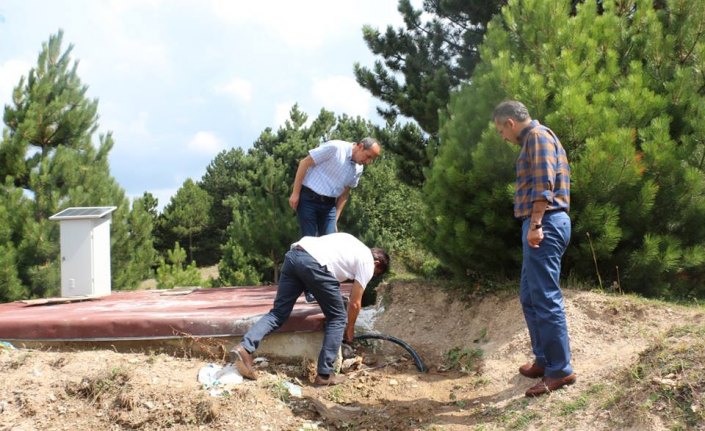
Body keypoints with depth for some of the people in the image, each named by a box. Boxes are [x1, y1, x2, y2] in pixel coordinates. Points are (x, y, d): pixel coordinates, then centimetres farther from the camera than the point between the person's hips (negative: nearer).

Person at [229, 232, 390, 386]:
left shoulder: (352, 244, 37)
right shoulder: (367, 262, 16)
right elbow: (355, 303, 17)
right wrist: (350, 329, 33)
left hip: (294, 254, 7)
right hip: (315, 263, -7)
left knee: (278, 312, 11)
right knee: (337, 318, 9)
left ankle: (245, 348, -6)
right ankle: (325, 374, 9)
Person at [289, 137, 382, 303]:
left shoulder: (358, 169, 3)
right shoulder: (335, 148, -19)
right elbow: (304, 163, -15)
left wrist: (335, 219, 9)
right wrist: (295, 193, -15)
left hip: (329, 204, 6)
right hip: (308, 199, -6)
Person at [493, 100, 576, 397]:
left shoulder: (537, 135, -7)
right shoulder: (536, 139, 23)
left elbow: (544, 183, -19)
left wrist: (536, 224, -24)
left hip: (544, 225, -11)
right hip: (542, 225, 11)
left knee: (546, 298, -9)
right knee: (530, 296, 16)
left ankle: (560, 370, -5)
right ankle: (544, 360, 24)